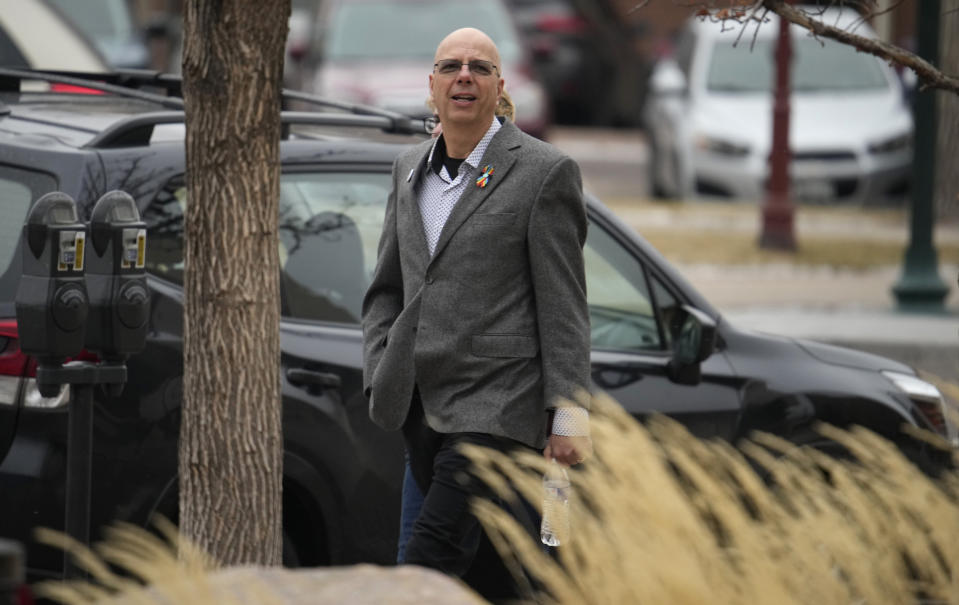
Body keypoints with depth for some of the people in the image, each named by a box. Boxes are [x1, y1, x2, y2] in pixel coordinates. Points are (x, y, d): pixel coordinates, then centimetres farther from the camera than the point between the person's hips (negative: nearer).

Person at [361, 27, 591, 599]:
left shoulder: (544, 172, -4)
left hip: (494, 407, -7)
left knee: (433, 556, -16)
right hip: (421, 405, 7)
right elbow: (386, 288, 21)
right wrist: (379, 379, 8)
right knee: (489, 567, 11)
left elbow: (564, 305, -6)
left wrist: (569, 412, -10)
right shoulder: (411, 170, 15)